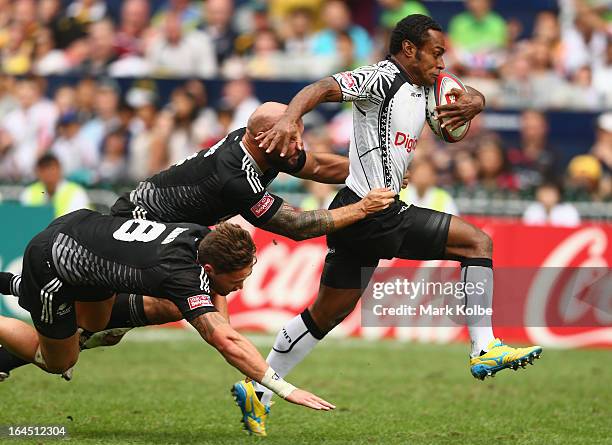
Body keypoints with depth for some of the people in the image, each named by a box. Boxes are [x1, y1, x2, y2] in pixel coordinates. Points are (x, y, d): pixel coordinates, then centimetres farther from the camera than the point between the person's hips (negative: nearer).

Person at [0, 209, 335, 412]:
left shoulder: (204, 237, -14)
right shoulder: (181, 274, -37)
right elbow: (225, 341, -45)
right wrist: (285, 390, -46)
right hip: (51, 260, -8)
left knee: (95, 326, 31)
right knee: (59, 362, 11)